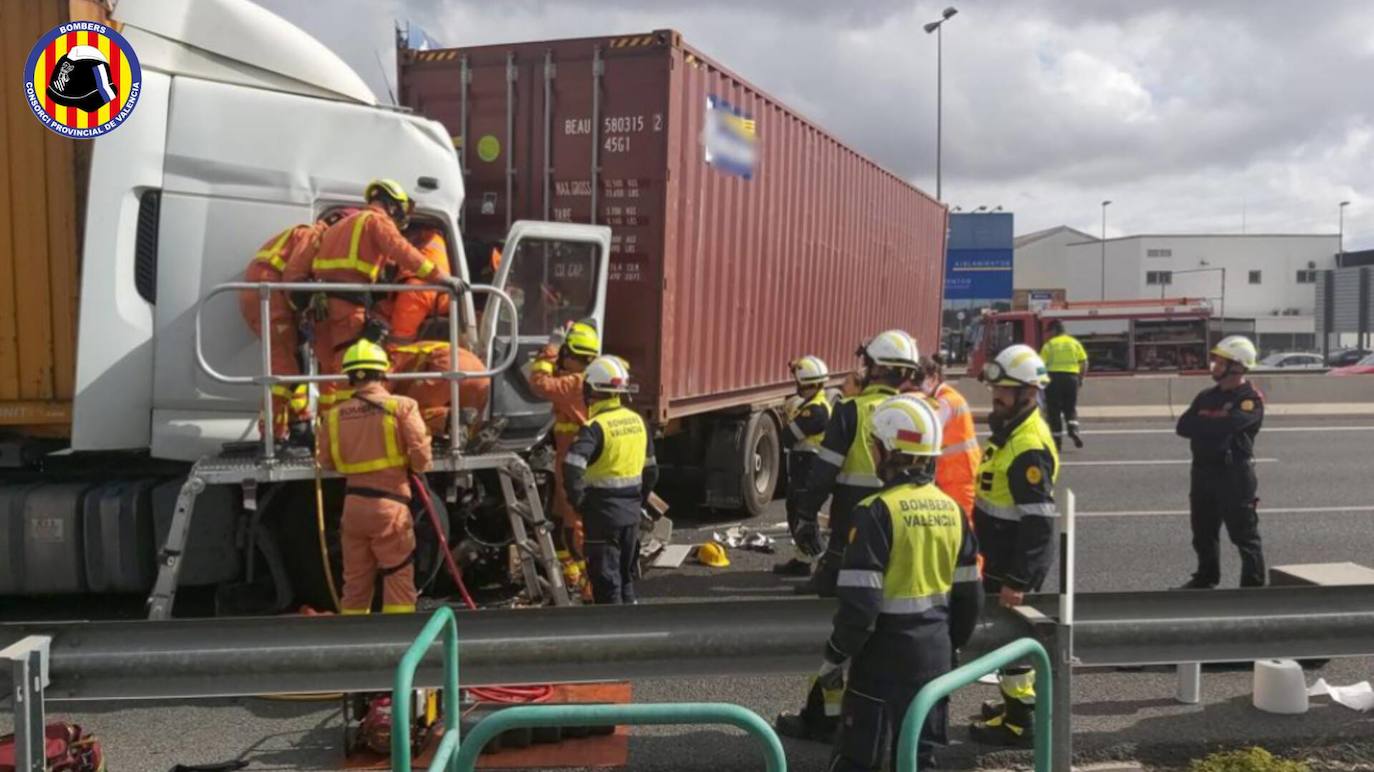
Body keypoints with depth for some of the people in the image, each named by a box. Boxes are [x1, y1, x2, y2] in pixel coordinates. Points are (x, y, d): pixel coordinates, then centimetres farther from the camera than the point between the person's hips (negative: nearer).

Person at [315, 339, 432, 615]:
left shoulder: (334, 415, 3)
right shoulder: (401, 406, -8)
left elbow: (327, 461, 8)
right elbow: (421, 457, -12)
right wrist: (413, 468, 10)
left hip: (353, 505, 4)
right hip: (389, 505, -4)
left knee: (355, 584, 15)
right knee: (399, 580, 2)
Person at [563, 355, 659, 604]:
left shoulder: (595, 427, -17)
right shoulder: (637, 421, 6)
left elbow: (572, 468, -29)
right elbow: (651, 470, 13)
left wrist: (578, 500, -14)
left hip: (603, 513, -7)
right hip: (631, 512, 7)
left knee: (606, 579, 1)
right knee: (626, 575, 19)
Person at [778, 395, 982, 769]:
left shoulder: (877, 511, -18)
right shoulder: (952, 509, 3)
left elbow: (860, 603, -21)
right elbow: (969, 595, 9)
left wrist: (834, 657, -7)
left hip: (886, 657, -6)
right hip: (935, 657, 7)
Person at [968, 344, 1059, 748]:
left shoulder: (1029, 446, -24)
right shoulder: (1011, 431, 8)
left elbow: (1037, 524, -26)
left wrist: (1018, 579, -24)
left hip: (1017, 561, -10)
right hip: (1003, 554, 10)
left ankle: (1019, 722, 14)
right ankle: (1013, 701, 36)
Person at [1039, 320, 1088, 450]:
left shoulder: (1049, 344, 1)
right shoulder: (1074, 342, 9)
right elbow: (1084, 363, 5)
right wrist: (1080, 379, 15)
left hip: (1054, 377, -3)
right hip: (1071, 377, 3)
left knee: (1054, 410, 5)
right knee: (1070, 408, 16)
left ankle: (1057, 440, 5)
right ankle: (1073, 430, -9)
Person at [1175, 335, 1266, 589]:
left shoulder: (1251, 399, -9)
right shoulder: (1207, 396, 13)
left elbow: (1226, 426, -26)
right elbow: (1183, 426, 1)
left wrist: (1201, 422, -8)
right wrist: (1213, 423, -14)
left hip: (1234, 473, -7)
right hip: (1203, 471, 7)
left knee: (1244, 534, -1)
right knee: (1203, 532, 16)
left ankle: (1253, 585, 5)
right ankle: (1205, 579, 30)